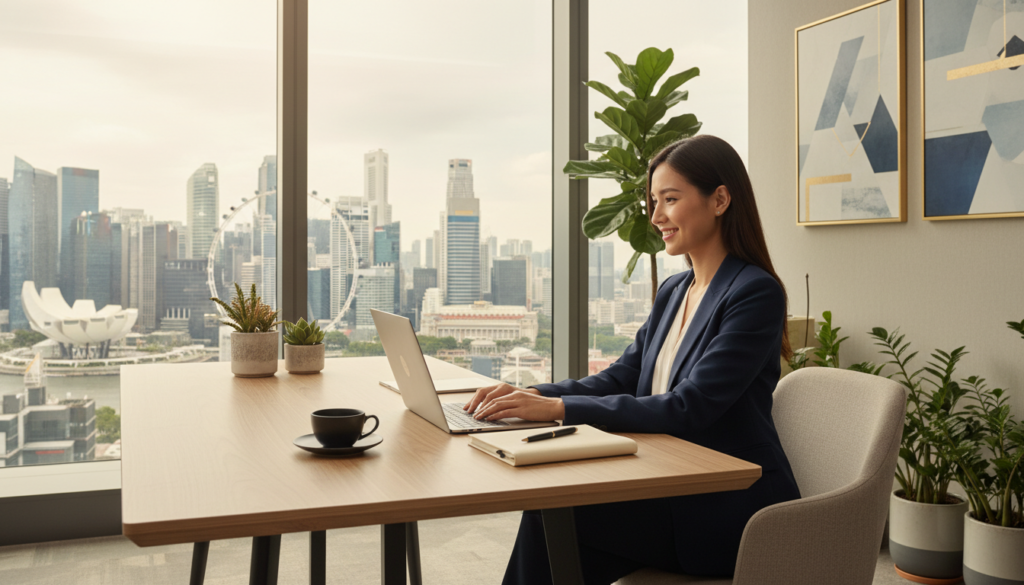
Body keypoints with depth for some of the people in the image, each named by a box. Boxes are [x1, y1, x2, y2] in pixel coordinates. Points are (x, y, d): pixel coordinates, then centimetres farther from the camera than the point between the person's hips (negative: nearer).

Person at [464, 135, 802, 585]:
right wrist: (531, 394, -6)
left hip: (730, 511, -7)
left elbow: (689, 409, -22)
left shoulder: (756, 293, -14)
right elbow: (621, 378, 10)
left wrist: (560, 408, -25)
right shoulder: (674, 292, 13)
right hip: (673, 491, 7)